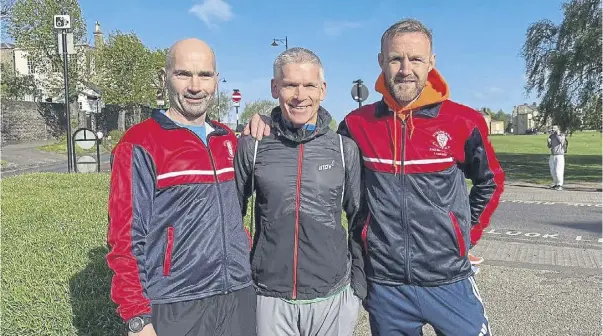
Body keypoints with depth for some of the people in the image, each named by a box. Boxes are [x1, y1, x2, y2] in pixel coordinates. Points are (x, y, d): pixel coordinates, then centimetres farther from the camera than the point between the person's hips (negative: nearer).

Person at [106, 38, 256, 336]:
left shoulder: (228, 139, 7)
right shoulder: (139, 144, -10)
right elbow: (125, 236, -11)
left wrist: (246, 261, 11)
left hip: (238, 299, 5)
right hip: (174, 308, -5)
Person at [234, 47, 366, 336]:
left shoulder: (345, 149, -2)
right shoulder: (252, 146, -4)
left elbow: (360, 222, 6)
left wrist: (358, 286, 5)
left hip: (332, 299, 1)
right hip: (269, 300, 0)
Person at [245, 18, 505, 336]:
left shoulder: (462, 121, -5)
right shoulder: (358, 124, -3)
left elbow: (490, 182, 10)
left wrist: (467, 235, 8)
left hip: (447, 282, 0)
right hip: (384, 286, 1)